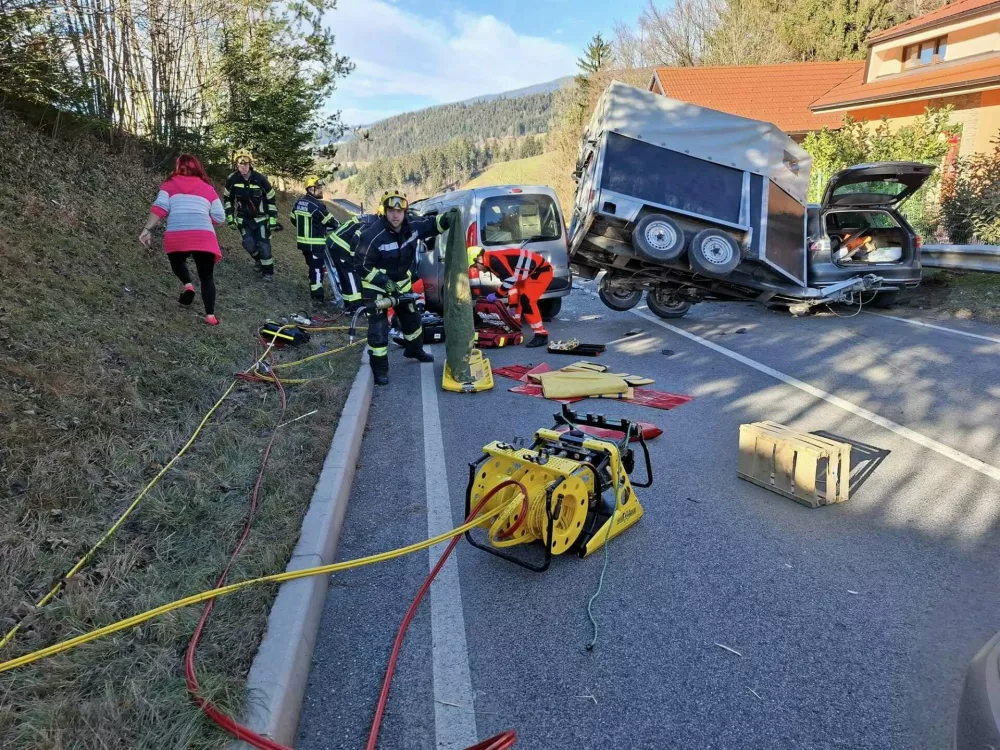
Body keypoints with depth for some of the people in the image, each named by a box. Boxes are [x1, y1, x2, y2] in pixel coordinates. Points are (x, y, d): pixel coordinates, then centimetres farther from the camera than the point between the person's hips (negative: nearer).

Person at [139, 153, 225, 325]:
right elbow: (219, 217, 10)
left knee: (177, 261, 32)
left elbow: (159, 208, -1)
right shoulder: (208, 188, 17)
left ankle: (187, 284, 7)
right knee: (207, 277, 12)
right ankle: (210, 315, 2)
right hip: (204, 237, 0)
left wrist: (147, 229, -2)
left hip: (176, 236, 0)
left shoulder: (169, 185, 14)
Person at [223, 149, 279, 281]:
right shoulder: (232, 179, -11)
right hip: (244, 218, 2)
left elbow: (271, 200, -8)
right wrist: (230, 218, 0)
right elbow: (228, 199, 4)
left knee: (264, 245, -8)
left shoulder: (260, 179, -17)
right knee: (249, 244, -9)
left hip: (260, 217, -2)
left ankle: (268, 272, 9)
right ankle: (260, 260, 23)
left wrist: (273, 220, -9)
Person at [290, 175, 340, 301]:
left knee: (312, 266, 19)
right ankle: (317, 295, 0)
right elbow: (330, 222, -12)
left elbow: (294, 218, 19)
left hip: (303, 241, 9)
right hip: (315, 243, -9)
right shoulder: (318, 205, -19)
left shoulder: (298, 202, 8)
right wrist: (340, 226, 7)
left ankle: (314, 290, 28)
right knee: (317, 268, -3)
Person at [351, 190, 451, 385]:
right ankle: (379, 369, 4)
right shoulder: (372, 235, -30)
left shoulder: (412, 225, -14)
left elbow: (430, 224, 6)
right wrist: (383, 280, -28)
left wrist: (447, 220, -13)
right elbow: (361, 265, -23)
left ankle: (414, 350, 48)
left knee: (412, 317, 21)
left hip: (401, 282, 6)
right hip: (376, 286, -6)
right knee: (378, 326, -9)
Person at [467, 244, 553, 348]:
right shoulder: (492, 262, 11)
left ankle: (541, 335, -14)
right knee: (515, 296, 17)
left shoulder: (493, 260, -21)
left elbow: (510, 279, -27)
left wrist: (496, 294, -14)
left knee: (526, 300, -18)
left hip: (541, 271, -11)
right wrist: (512, 305, 16)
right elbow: (509, 279, 17)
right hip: (531, 273, 11)